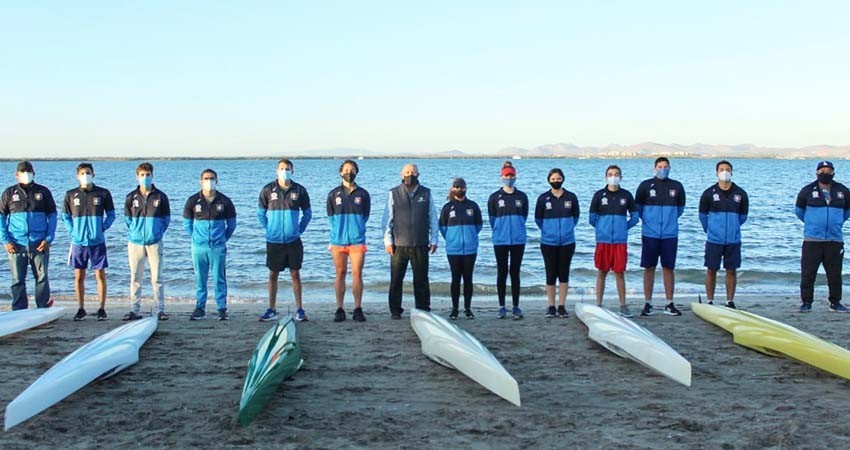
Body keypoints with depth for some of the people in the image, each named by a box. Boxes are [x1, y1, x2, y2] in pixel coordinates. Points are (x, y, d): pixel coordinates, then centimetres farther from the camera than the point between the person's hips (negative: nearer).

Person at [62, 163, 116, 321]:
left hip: (97, 241, -1)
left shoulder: (103, 194, 0)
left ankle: (102, 309, 9)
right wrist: (73, 231, 1)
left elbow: (111, 215, 8)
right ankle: (81, 309, 16)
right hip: (78, 242, 2)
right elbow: (65, 216, 13)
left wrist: (103, 228, -4)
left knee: (100, 275, 1)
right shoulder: (71, 195, 3)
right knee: (79, 277, 6)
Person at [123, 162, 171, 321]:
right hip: (135, 242, 2)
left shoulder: (160, 196, 1)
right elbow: (127, 219, 14)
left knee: (157, 278, 0)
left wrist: (158, 232, 2)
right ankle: (134, 310, 12)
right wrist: (134, 232, 7)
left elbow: (166, 219, 8)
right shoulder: (131, 197, 4)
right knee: (135, 279, 6)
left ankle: (161, 310, 4)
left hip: (154, 242, -2)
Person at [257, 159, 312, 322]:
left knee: (295, 274, 4)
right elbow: (260, 213, 10)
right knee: (273, 275, 6)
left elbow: (307, 213, 11)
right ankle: (272, 310, 13)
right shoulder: (267, 190, -1)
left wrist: (300, 229, 5)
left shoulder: (299, 190, 0)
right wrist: (268, 229, 5)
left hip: (293, 240, 0)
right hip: (274, 241, 0)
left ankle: (299, 310, 9)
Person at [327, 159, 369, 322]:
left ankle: (358, 309, 4)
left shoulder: (363, 194, 5)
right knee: (340, 274, 6)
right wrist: (337, 231, 3)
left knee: (357, 274, -2)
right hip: (338, 241, 1)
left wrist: (356, 229, 3)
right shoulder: (333, 194, 6)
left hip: (357, 240, -1)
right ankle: (339, 310, 11)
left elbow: (365, 216, 9)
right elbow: (331, 217, 10)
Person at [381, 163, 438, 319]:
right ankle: (395, 311, 11)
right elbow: (387, 219, 5)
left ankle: (423, 310, 13)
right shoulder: (393, 193, 5)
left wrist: (434, 240, 6)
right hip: (399, 244, -1)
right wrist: (388, 241, -1)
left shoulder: (426, 193, 8)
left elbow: (432, 218, 11)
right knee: (396, 280, 2)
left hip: (421, 245, 1)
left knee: (421, 280, 5)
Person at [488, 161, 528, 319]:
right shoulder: (494, 197, 1)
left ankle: (516, 307, 9)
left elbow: (524, 216, 13)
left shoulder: (522, 197, 5)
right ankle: (502, 307, 10)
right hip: (500, 240, -1)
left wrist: (516, 228, 11)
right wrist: (500, 231, 10)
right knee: (502, 272, 3)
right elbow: (492, 219, 7)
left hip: (518, 240, 1)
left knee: (515, 273, 4)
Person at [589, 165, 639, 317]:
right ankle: (598, 305, 12)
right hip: (603, 241, 0)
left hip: (620, 241, 1)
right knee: (602, 272, 5)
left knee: (620, 273, 2)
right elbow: (592, 218, 7)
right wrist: (603, 229, 11)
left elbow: (635, 216, 13)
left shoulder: (626, 195, 4)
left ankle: (623, 306, 8)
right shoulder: (599, 195, 1)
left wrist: (624, 228, 7)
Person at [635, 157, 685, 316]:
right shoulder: (645, 186, 0)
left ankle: (669, 304, 10)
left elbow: (680, 208, 19)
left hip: (670, 234, 1)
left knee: (668, 268, 4)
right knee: (649, 268, 2)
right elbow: (637, 207, 11)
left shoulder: (677, 187, 5)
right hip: (650, 234, -1)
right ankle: (647, 304, 9)